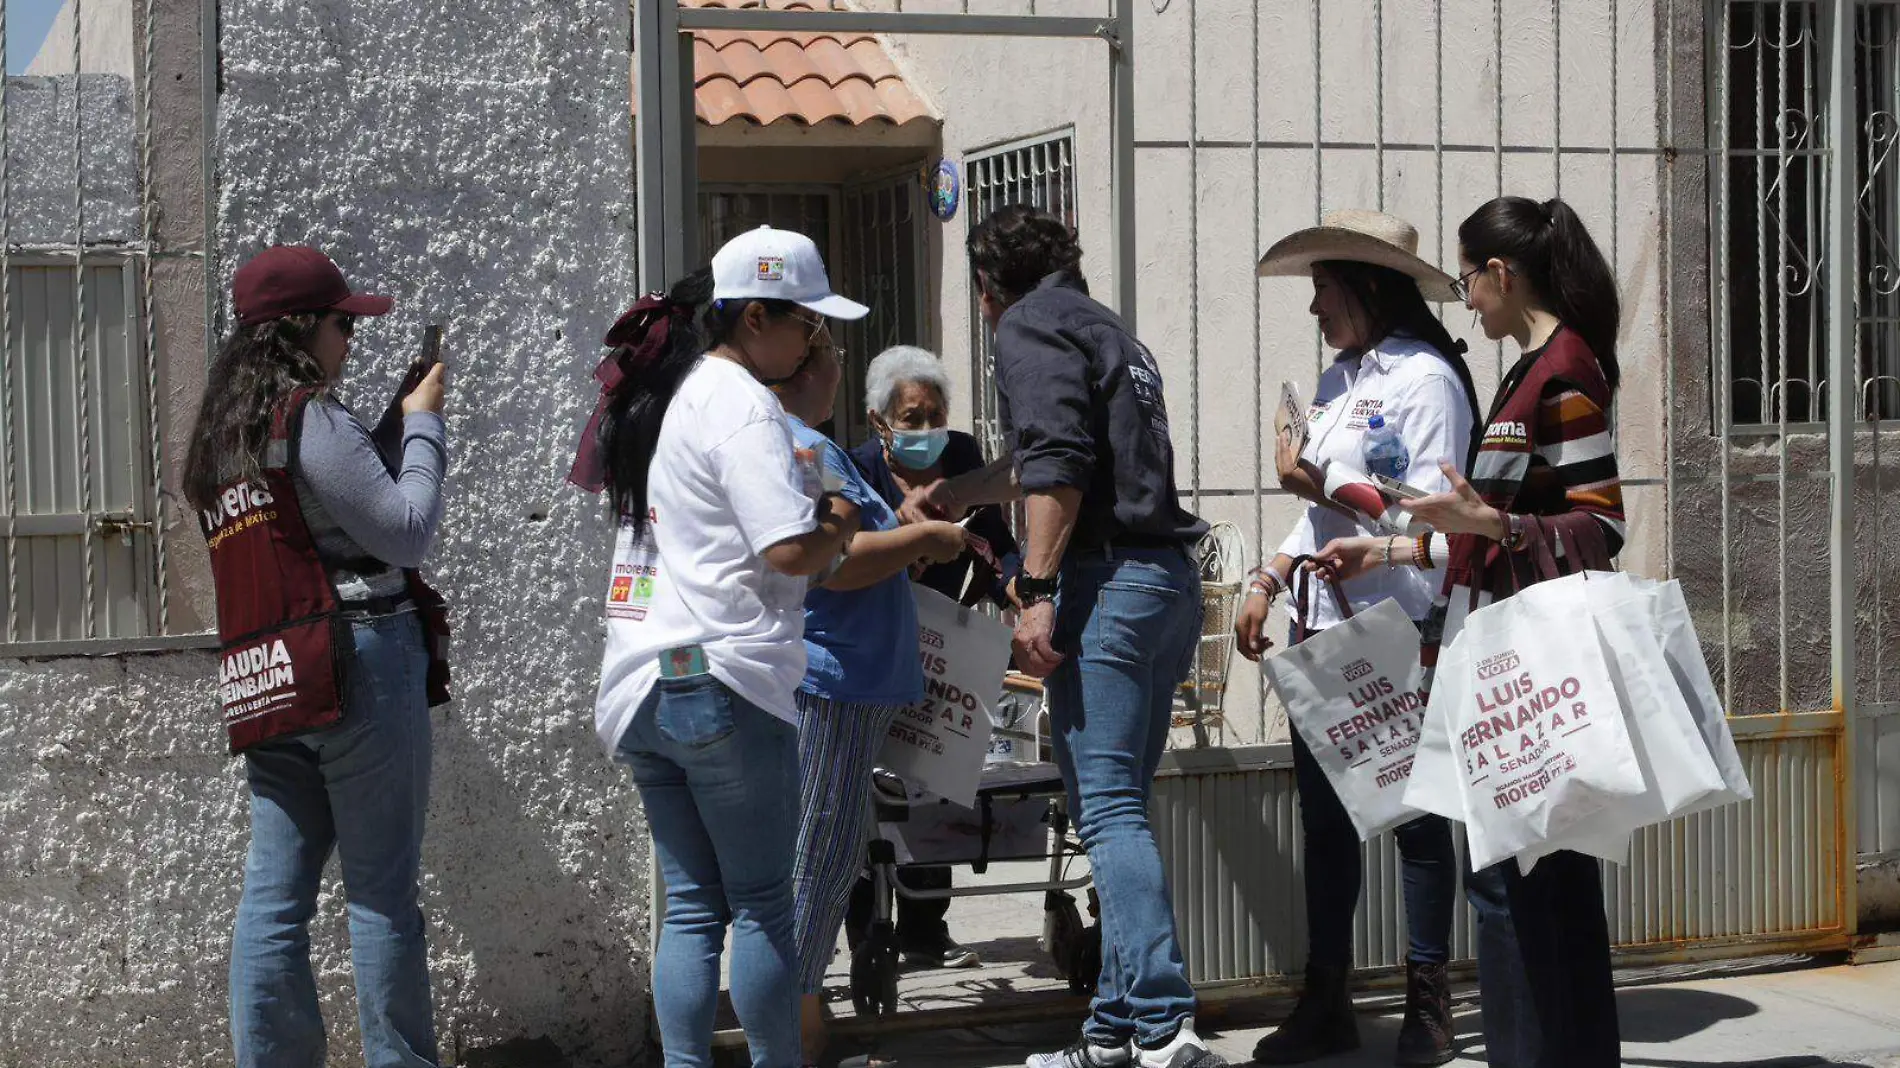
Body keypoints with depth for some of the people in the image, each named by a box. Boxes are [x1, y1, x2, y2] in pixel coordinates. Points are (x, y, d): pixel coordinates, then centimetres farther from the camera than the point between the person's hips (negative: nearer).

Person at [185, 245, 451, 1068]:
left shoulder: (221, 436, 15)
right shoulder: (314, 421, -12)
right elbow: (407, 532, -12)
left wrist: (397, 427, 16)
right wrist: (422, 425, -1)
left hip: (265, 686, 8)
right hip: (358, 667, -8)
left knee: (273, 895, 6)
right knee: (383, 893, -1)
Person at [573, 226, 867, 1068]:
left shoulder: (661, 394, 17)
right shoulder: (740, 403, -11)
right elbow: (793, 549, -19)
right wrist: (839, 526, 1)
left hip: (643, 683, 8)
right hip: (724, 682, -8)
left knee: (690, 905, 10)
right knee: (762, 905, 2)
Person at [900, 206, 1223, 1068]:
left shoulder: (1028, 327, -1)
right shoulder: (1108, 334, 27)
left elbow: (1058, 468, -16)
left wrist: (1036, 592, -18)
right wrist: (950, 493, 53)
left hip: (1106, 578, -9)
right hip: (1169, 578, 9)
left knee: (1109, 811, -12)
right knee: (1119, 807, 11)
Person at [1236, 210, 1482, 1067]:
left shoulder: (1424, 378, -9)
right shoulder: (1336, 381, 15)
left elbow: (1434, 509, -17)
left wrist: (1321, 484, -15)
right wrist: (1267, 580, 9)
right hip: (1324, 627, 8)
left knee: (1414, 812, 1)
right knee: (1324, 815, 10)